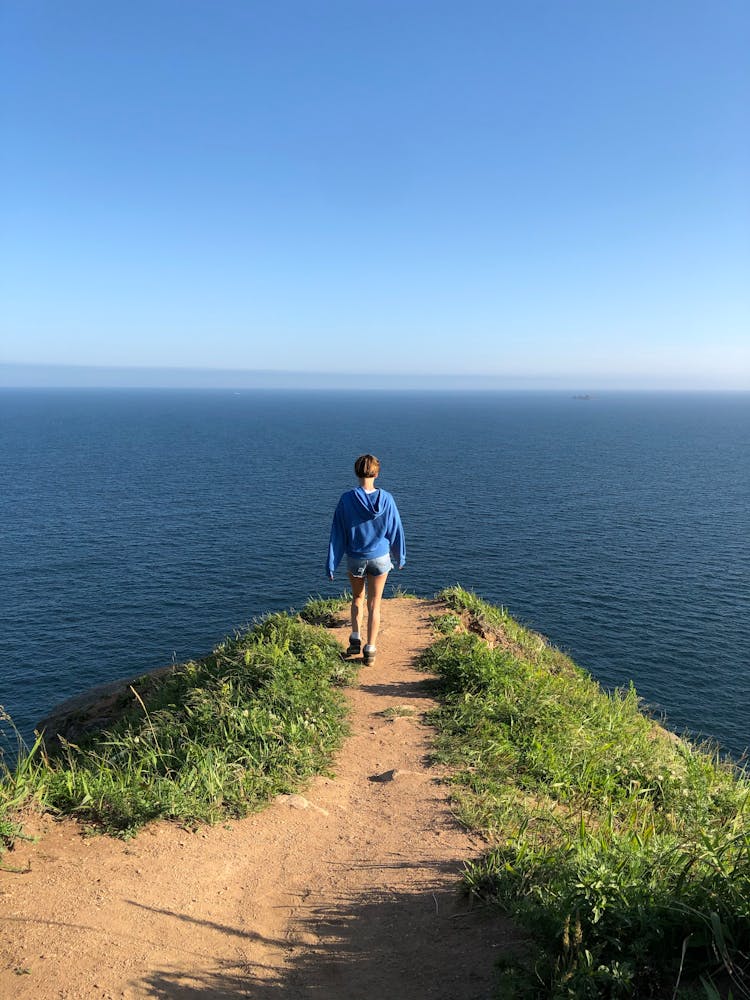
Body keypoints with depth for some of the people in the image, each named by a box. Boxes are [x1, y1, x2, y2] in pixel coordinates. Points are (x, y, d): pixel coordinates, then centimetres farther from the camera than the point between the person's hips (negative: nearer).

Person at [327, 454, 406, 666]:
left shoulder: (347, 499, -14)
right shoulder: (386, 499, -12)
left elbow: (337, 533, -9)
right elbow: (395, 530, -1)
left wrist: (331, 564, -2)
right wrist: (400, 558, 13)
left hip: (355, 558, 0)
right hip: (380, 558, 0)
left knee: (357, 598, 24)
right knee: (374, 605, 10)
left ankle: (355, 639, 17)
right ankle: (370, 649, 13)